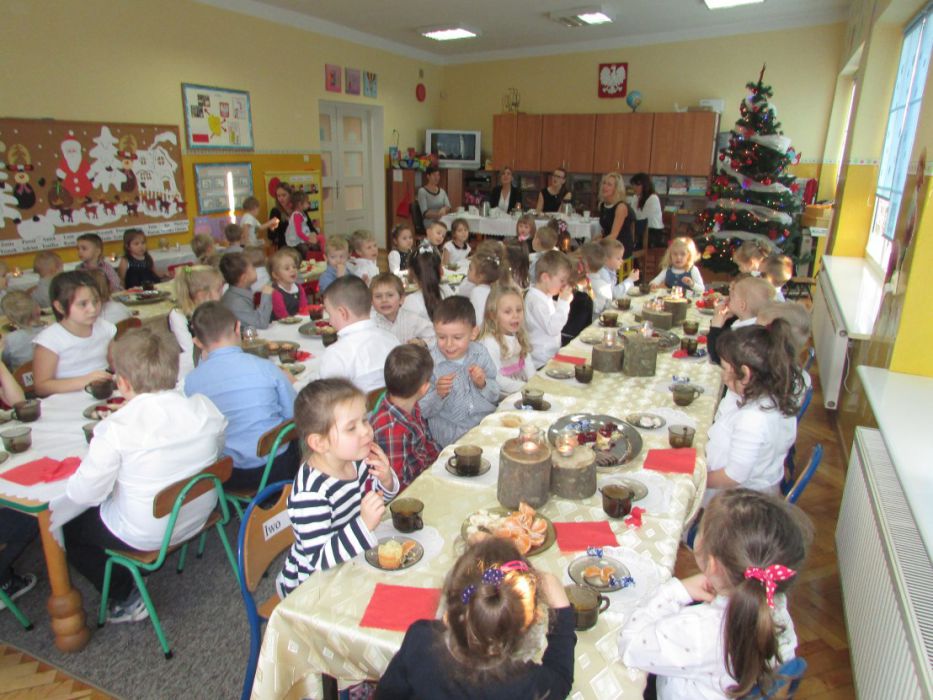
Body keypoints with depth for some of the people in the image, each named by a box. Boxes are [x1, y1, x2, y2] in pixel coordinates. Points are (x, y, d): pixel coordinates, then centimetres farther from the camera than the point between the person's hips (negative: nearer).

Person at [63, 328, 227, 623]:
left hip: (145, 535, -6)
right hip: (200, 517, 6)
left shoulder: (117, 429, -27)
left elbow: (84, 494, -19)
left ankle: (126, 600, 19)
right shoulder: (205, 408, -14)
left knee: (63, 528, 20)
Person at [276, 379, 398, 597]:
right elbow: (320, 560, -29)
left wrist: (386, 480, -12)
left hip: (349, 568, 7)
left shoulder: (357, 461, -7)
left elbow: (378, 497, 10)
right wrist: (365, 524, -40)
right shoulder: (310, 493, -29)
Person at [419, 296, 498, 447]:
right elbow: (422, 411, -3)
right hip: (452, 434, -4)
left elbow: (495, 396, 12)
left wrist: (483, 384, -8)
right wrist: (438, 394, -21)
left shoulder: (480, 353, 4)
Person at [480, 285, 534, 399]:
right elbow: (496, 379, -21)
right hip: (502, 395, -7)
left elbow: (527, 362, 5)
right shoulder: (490, 342, -20)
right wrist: (526, 387, -20)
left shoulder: (520, 337, 4)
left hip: (522, 386, 7)